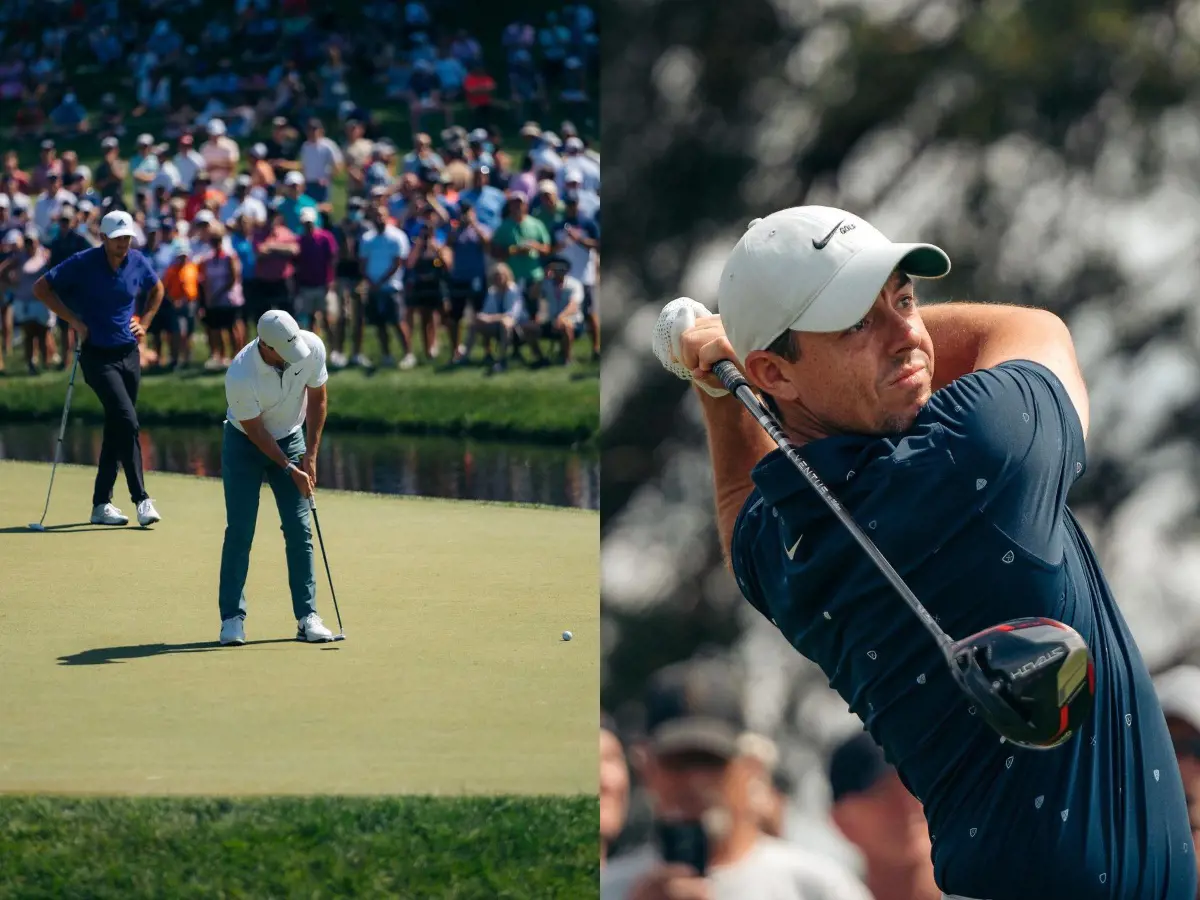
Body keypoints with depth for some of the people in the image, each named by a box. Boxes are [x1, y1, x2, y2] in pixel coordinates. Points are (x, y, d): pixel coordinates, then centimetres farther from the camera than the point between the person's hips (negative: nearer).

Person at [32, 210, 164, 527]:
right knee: (127, 422, -18)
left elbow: (157, 289, 24)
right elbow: (41, 288, -7)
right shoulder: (83, 263, -12)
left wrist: (144, 322, 10)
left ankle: (101, 504, 16)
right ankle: (141, 499, -17)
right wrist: (74, 320, -11)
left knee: (116, 430, 9)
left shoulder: (138, 262, 2)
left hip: (129, 354, 5)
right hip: (97, 356, -5)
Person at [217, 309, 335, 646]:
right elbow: (255, 430, -19)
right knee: (239, 532, -6)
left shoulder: (313, 347, -22)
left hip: (291, 438, 3)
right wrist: (290, 469, -15)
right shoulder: (240, 376, -33)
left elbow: (317, 399, -6)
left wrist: (310, 456, -6)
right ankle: (232, 617, 2)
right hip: (245, 443, -3)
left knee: (300, 530, -3)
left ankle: (307, 617, 0)